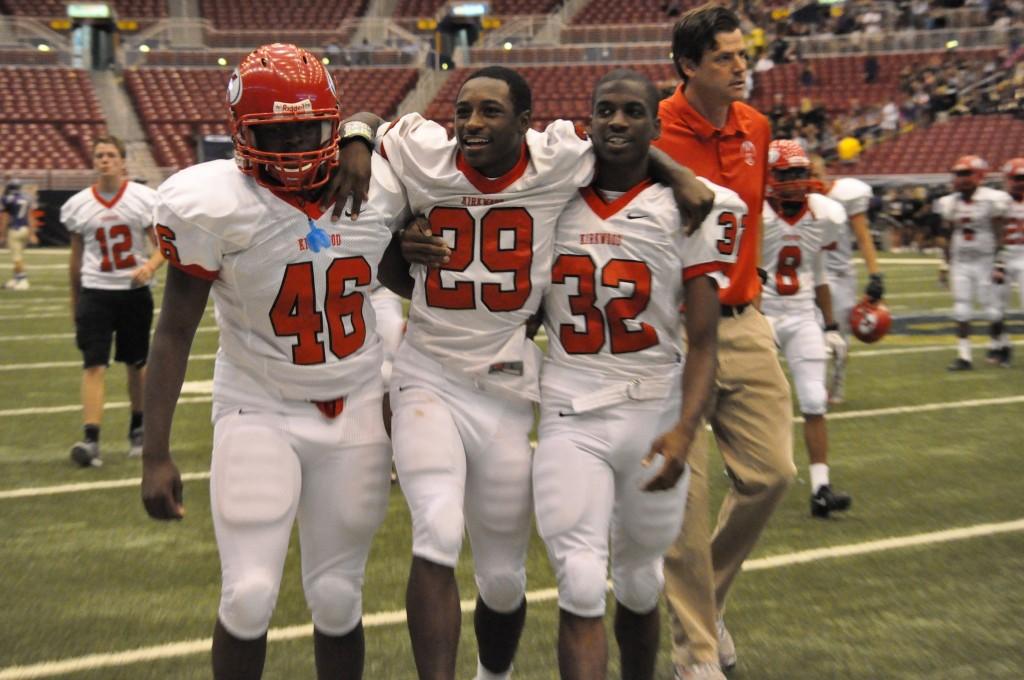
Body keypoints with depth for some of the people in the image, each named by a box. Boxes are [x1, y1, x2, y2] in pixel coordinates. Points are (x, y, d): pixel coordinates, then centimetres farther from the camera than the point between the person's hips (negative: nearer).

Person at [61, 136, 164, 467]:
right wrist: (75, 302, 14)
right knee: (94, 365, -12)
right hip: (95, 291, 0)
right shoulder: (78, 205, 2)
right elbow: (76, 257, 11)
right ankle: (90, 440, -18)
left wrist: (150, 265, -24)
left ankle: (138, 429, 32)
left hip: (135, 291, 0)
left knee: (136, 364, 13)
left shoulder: (144, 199, -3)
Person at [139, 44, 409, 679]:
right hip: (259, 412, -2)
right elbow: (175, 332, -9)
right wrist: (156, 453, -10)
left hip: (355, 411, 3)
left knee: (337, 598, 8)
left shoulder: (378, 187, -7)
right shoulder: (213, 204, -15)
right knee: (249, 595, -9)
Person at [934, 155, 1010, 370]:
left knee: (991, 308, 2)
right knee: (961, 310, -2)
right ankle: (964, 356, 0)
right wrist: (945, 264, 10)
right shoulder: (951, 203, 5)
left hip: (985, 261, -4)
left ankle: (996, 345, 27)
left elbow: (998, 236, -8)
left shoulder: (991, 200, -9)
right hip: (960, 263, 4)